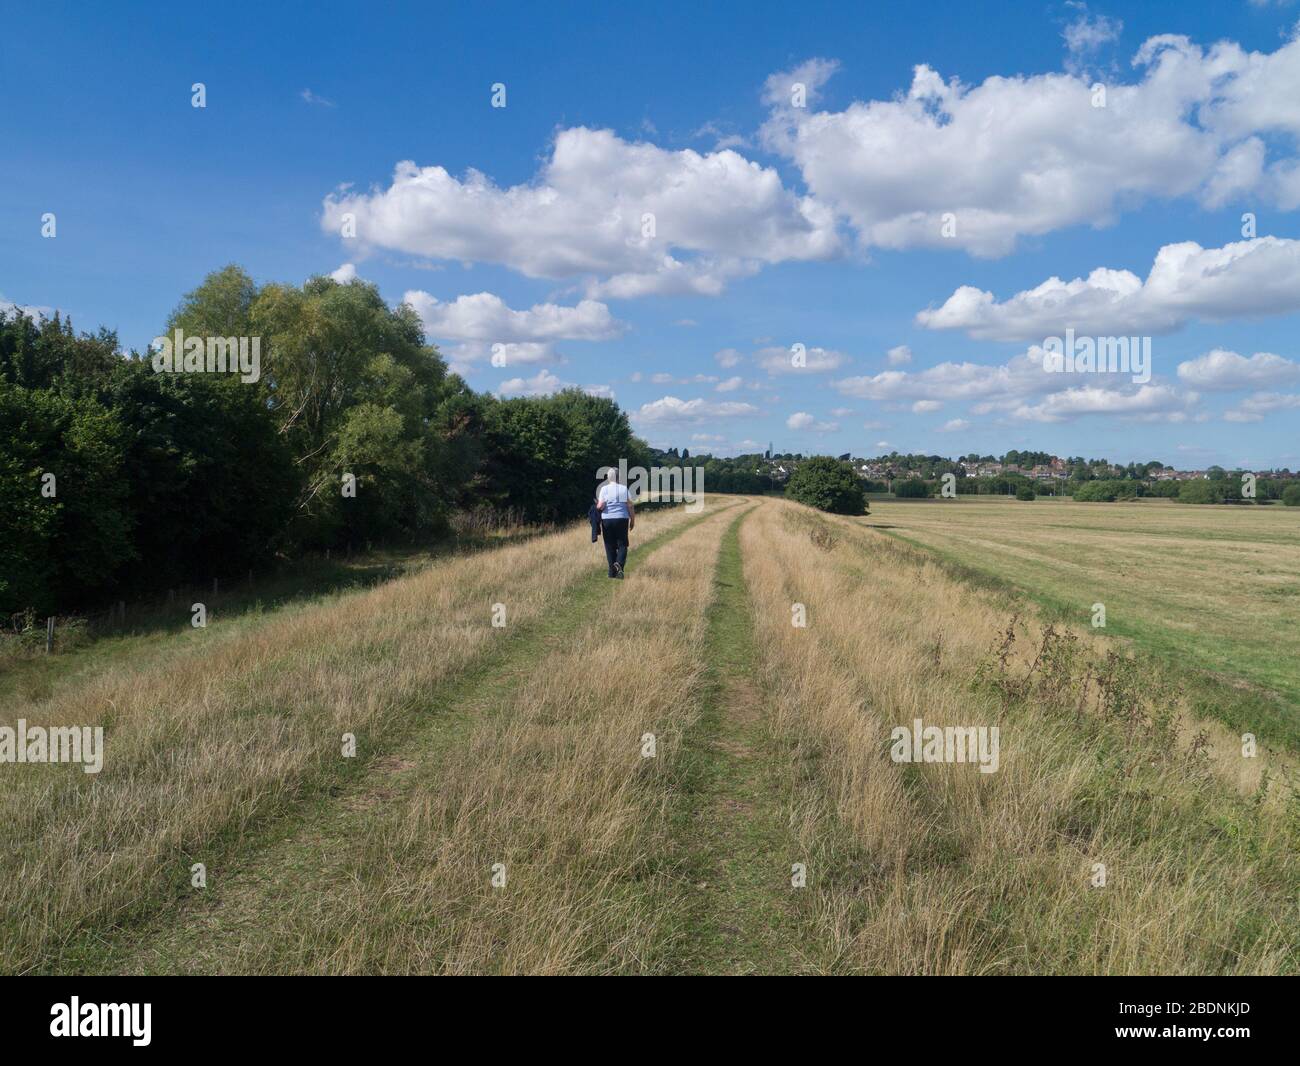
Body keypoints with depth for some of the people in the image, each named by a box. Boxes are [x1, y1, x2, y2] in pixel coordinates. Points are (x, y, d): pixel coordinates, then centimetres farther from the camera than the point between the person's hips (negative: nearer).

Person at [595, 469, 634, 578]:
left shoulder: (604, 489, -3)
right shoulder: (624, 488, 3)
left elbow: (600, 506, -11)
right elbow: (630, 506, 1)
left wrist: (597, 505, 12)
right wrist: (632, 520, 9)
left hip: (607, 520, 0)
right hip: (622, 519, 1)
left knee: (610, 546, 8)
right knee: (622, 545, 6)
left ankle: (612, 571, 8)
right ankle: (619, 563, -21)